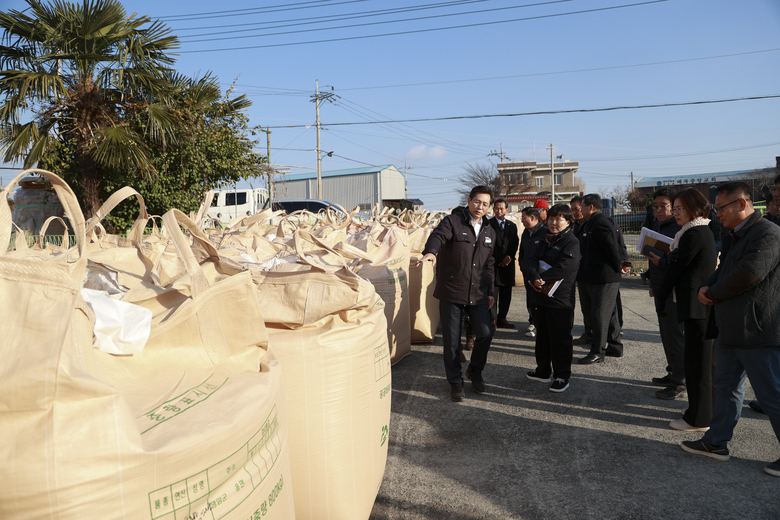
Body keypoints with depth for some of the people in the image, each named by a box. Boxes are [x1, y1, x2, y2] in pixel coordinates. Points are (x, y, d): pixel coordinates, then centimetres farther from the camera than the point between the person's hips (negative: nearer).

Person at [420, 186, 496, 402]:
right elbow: (438, 236, -24)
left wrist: (490, 292, 17)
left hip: (478, 295, 4)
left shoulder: (489, 232, 15)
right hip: (451, 293, -4)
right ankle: (455, 382, 23)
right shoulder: (452, 222, -3)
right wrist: (431, 252, -46)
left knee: (485, 333, -5)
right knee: (451, 341, 3)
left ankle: (475, 370, 24)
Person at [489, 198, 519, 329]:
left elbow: (515, 244, 9)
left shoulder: (512, 226, 16)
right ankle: (493, 320, 0)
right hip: (493, 264, -4)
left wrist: (509, 257, -8)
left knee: (506, 294, 5)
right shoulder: (489, 224, 0)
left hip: (508, 264, 5)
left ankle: (502, 319, 12)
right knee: (493, 293, -6)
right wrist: (502, 258, -10)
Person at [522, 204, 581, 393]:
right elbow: (531, 261, 1)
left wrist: (541, 278, -14)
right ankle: (543, 371, 30)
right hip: (542, 297, 8)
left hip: (561, 300, -8)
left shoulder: (572, 242, -9)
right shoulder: (546, 241, 14)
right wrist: (535, 278, -18)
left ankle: (562, 376, 12)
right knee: (542, 336, 17)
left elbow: (563, 268, -21)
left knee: (560, 340, 0)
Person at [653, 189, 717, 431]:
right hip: (707, 302, 10)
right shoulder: (705, 232, 15)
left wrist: (661, 297, -3)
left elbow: (677, 268, -12)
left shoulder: (693, 234, -16)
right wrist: (664, 259, 14)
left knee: (697, 362, -3)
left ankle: (698, 419, 6)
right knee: (707, 360, 17)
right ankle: (708, 409, 29)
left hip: (696, 305, -10)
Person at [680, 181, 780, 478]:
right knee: (726, 386, 17)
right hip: (731, 330, 10)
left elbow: (748, 274, -26)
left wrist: (713, 293, -11)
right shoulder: (733, 237, 15)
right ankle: (717, 442, 28)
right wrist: (707, 287, -2)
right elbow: (723, 272, 20)